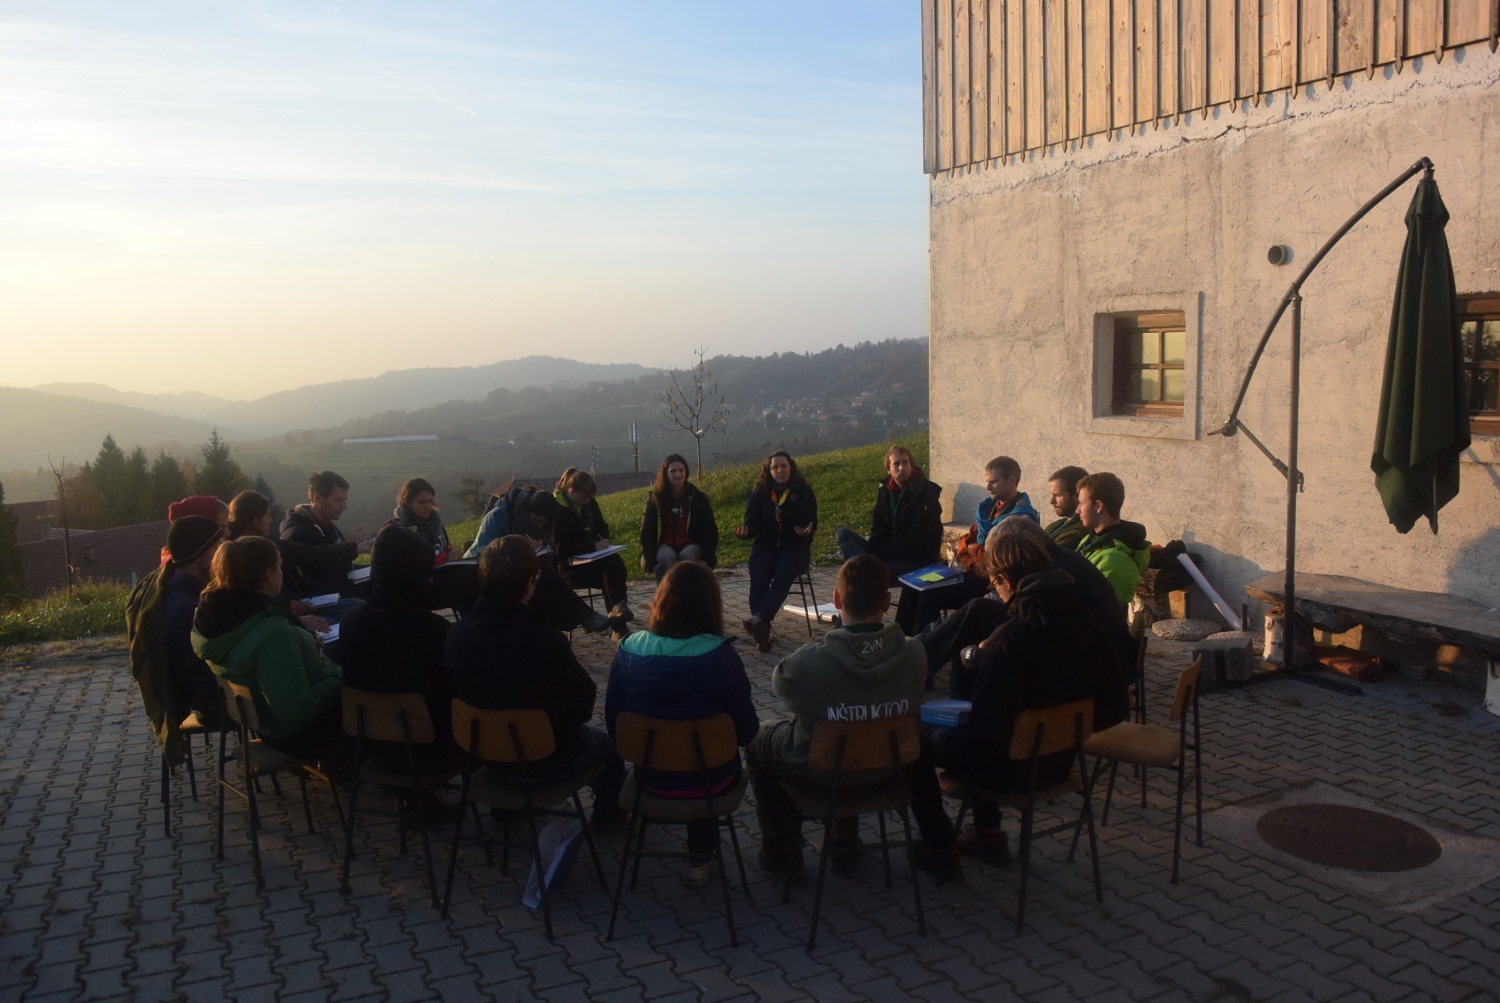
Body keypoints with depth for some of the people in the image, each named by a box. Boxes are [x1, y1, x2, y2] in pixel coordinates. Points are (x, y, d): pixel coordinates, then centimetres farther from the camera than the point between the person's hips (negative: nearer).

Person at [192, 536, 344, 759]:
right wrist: (340, 678, -22)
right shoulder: (272, 634, -36)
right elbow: (297, 710, -35)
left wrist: (298, 626, 11)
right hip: (302, 733, -8)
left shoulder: (215, 614, -10)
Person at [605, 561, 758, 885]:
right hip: (707, 780, -2)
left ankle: (699, 855, 46)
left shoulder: (629, 650, -14)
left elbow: (613, 723, -2)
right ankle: (701, 858, 39)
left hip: (649, 776, 2)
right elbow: (747, 731, -13)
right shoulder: (720, 656, -23)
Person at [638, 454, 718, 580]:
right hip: (666, 545, 0)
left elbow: (709, 530, -1)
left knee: (687, 557, -35)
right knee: (666, 558, -35)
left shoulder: (697, 497, -1)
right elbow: (647, 532, -1)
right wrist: (651, 560, -15)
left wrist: (707, 558, -16)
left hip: (691, 545, 0)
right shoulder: (655, 498, 0)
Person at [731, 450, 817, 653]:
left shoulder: (803, 492, 1)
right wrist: (745, 531, -23)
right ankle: (762, 628, -37)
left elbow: (811, 521, -6)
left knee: (783, 574, -33)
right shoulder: (759, 492, 6)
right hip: (766, 543, 2)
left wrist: (807, 531, -29)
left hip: (794, 544, -2)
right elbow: (753, 523, 0)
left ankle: (759, 620, -45)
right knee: (758, 576, -29)